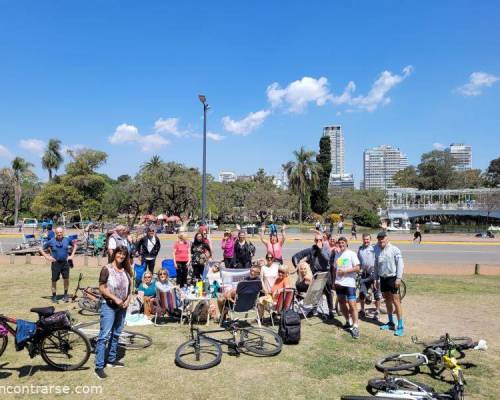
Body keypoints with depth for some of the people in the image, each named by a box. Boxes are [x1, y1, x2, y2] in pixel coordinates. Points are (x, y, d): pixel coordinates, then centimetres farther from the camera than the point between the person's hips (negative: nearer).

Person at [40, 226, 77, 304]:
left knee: (66, 279, -4)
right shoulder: (51, 241, -4)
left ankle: (65, 295, 14)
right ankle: (54, 296, 20)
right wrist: (47, 257, -4)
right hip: (55, 263, -1)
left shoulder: (67, 240, 1)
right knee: (54, 280, 5)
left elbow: (74, 245, 17)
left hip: (65, 262, 1)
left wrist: (72, 255, 9)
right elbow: (42, 249, 5)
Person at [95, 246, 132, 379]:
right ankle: (99, 366, -2)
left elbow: (130, 286, 12)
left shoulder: (126, 270, 6)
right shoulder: (107, 269, -10)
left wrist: (128, 299, -4)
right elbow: (102, 288, -13)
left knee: (116, 334, 15)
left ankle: (111, 360, 28)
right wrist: (115, 298, -20)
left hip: (122, 306, 6)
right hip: (108, 306, -6)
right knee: (104, 335, -7)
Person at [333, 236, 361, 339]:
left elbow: (357, 268, -11)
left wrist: (345, 271, -19)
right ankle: (348, 322, 30)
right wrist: (334, 280, 7)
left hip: (349, 283, -6)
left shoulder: (351, 254, -6)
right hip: (339, 283, 6)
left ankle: (355, 327, -4)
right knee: (342, 303, 14)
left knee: (352, 305, -9)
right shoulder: (337, 255, 11)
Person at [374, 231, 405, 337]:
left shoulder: (394, 249, -10)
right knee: (387, 300, 15)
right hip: (383, 278, 6)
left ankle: (400, 326, 1)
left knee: (395, 301, -6)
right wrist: (376, 279, 13)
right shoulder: (377, 250, 6)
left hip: (392, 278, -6)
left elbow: (400, 264, -11)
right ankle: (390, 322, 28)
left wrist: (398, 278, -17)